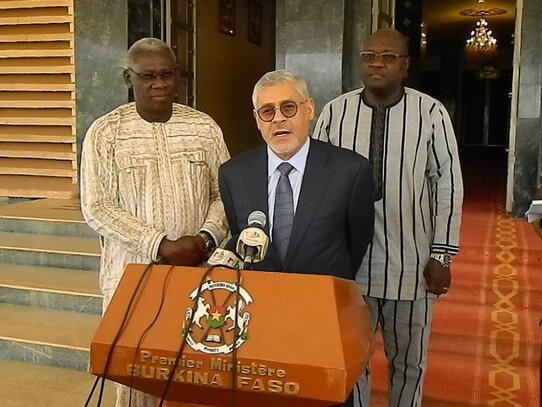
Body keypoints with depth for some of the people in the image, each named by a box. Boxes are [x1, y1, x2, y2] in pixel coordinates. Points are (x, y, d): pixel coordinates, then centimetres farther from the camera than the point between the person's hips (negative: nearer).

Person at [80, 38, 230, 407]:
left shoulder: (205, 127, 4)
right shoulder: (105, 133, -3)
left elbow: (224, 194, 6)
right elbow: (97, 208, -7)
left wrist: (205, 239, -13)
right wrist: (161, 246, -15)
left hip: (197, 271, 2)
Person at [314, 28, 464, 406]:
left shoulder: (432, 113, -5)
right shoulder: (334, 112, -2)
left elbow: (449, 184, -3)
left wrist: (441, 255, -5)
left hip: (411, 263, 0)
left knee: (409, 360, 17)